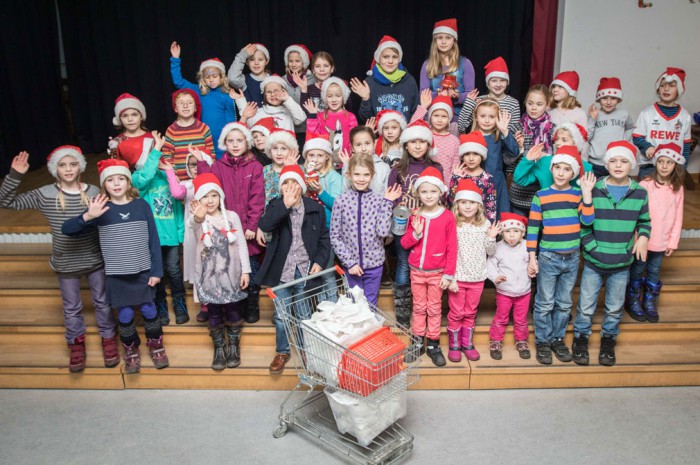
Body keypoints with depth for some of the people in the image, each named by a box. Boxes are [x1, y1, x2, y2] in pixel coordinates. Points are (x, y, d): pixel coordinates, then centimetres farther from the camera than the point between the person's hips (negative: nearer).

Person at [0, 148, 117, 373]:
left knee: (102, 301, 15)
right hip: (65, 263, 0)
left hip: (95, 259, 0)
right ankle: (76, 344, 37)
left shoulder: (94, 192, -9)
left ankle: (108, 339, 36)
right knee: (71, 307, 16)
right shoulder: (44, 194, -9)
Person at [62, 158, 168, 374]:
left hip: (143, 271, 0)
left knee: (149, 310, 12)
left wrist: (156, 270, -2)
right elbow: (66, 229, -10)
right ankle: (131, 351, 33)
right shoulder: (101, 209, -6)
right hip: (116, 274, 0)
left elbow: (153, 240, 0)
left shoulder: (141, 205, -3)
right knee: (125, 315, 10)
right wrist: (88, 216, -28)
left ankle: (156, 346, 34)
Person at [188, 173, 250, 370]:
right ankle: (219, 349, 21)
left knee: (232, 310, 9)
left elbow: (241, 244, 1)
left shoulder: (232, 216, 0)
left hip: (231, 272, 1)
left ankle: (234, 347, 24)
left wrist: (245, 270, -4)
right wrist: (197, 218, -57)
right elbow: (191, 224, -33)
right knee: (214, 313, 7)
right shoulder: (198, 219, -6)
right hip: (209, 274, -1)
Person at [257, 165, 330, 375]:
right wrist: (285, 204, -29)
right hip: (281, 270, 0)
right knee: (281, 315, 10)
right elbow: (264, 225, -22)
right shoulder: (276, 206, -1)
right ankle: (282, 352, 28)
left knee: (304, 316, 10)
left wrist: (319, 261, -8)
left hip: (305, 270, 0)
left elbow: (324, 239, 5)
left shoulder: (315, 209, 0)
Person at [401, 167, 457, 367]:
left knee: (434, 309, 9)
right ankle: (417, 343, 24)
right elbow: (404, 243, 2)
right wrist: (416, 233, -17)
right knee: (419, 308, 13)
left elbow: (452, 248, -8)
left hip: (437, 272, -2)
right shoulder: (414, 216, -1)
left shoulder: (447, 217, -10)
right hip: (416, 271, 2)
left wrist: (448, 274, -9)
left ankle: (433, 345, 20)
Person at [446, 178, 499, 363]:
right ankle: (454, 345, 23)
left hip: (477, 278, 3)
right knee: (456, 313, 8)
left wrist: (491, 238, -14)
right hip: (458, 278, -3)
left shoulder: (485, 224, -1)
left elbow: (490, 252, 5)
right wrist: (450, 278, -13)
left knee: (470, 313, 15)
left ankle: (467, 344, 29)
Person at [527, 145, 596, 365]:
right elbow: (533, 228, -3)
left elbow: (587, 220, -12)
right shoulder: (541, 196, -4)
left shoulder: (578, 194, 2)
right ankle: (542, 342, 17)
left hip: (572, 258, 3)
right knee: (545, 304, 4)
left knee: (564, 303, 13)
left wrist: (587, 192, -16)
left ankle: (558, 339, 27)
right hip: (548, 258, -2)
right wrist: (532, 258, -5)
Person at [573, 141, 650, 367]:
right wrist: (590, 245, -12)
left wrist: (643, 236, -6)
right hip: (593, 262, -1)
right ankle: (580, 338, 28)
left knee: (615, 308, 15)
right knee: (586, 306, 7)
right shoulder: (594, 190, -6)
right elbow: (583, 223, -3)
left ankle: (608, 340, 36)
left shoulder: (639, 193, -1)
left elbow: (644, 220, 12)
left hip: (622, 263, 2)